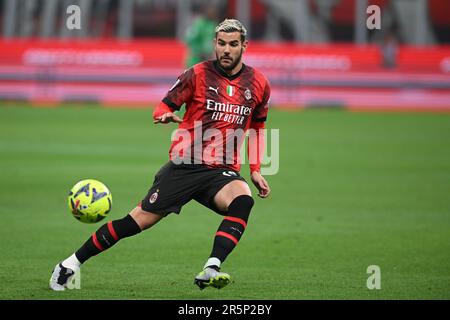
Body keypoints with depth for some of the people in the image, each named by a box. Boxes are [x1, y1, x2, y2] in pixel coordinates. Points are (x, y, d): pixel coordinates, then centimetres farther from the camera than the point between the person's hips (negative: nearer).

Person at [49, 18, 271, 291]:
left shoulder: (259, 84, 6)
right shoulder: (198, 74, -2)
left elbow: (257, 128, 20)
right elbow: (161, 109, 0)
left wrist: (256, 170, 12)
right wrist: (166, 115, -24)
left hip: (223, 171, 2)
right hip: (184, 165, -2)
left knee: (243, 201, -32)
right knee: (141, 219, -6)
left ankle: (210, 271, -40)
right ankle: (72, 264, 8)